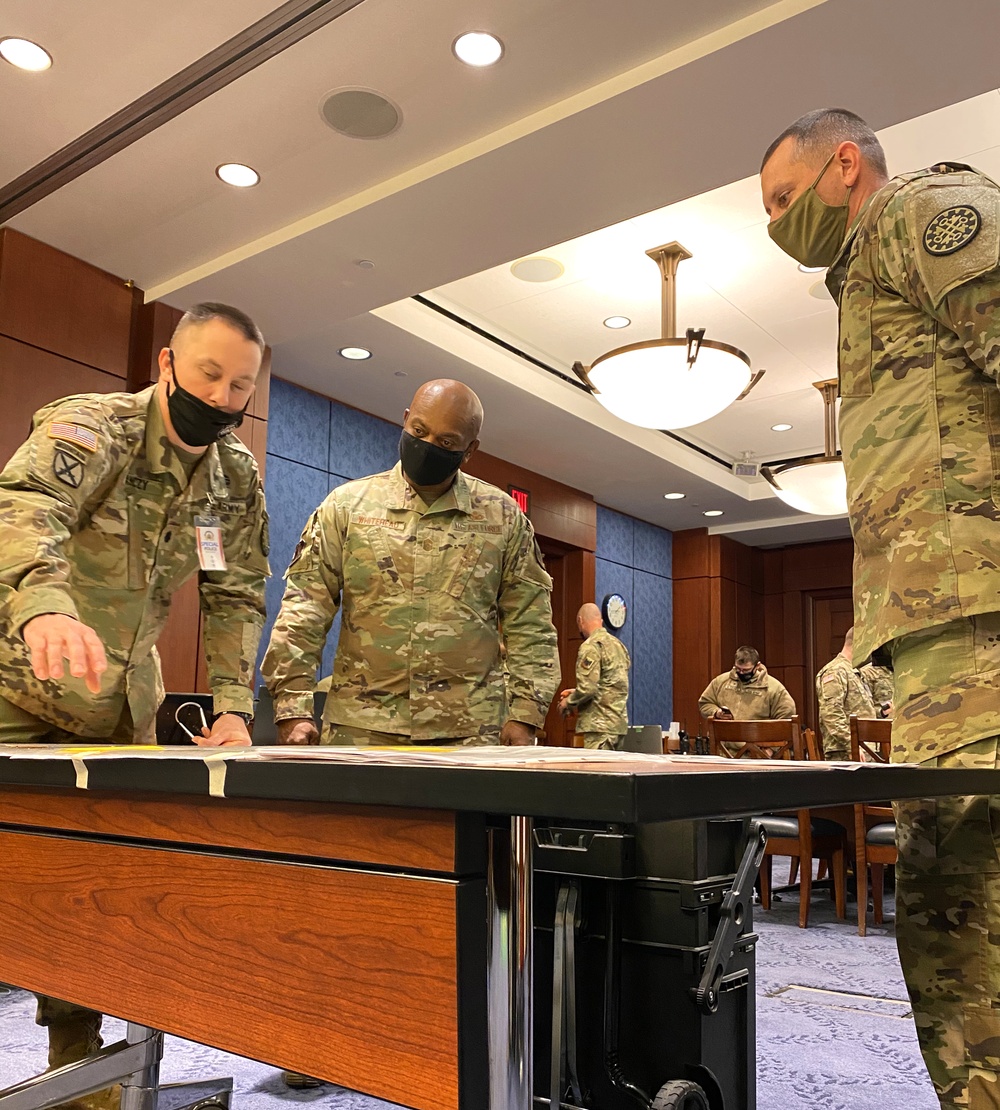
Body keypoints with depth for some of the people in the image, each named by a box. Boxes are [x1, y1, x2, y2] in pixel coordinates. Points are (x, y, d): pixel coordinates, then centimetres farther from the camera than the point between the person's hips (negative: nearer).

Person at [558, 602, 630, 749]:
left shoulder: (590, 646, -11)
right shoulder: (618, 644, 16)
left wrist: (568, 702, -1)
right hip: (620, 722, 8)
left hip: (601, 726, -8)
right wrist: (575, 692, 23)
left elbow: (587, 687, -19)